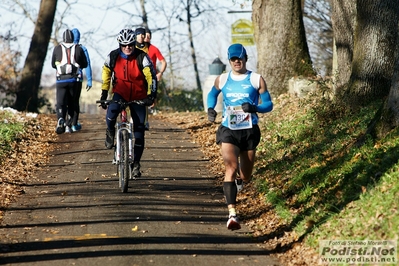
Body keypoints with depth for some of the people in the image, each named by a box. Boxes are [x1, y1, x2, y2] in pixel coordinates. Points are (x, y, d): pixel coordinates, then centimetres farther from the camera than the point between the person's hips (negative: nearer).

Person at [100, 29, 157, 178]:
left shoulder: (142, 57, -14)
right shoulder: (113, 56, -9)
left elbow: (151, 76, -17)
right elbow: (106, 75, 3)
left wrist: (151, 95, -28)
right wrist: (104, 95, 0)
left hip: (138, 96, 0)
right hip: (120, 92, 0)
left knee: (139, 129, -3)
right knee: (112, 111, -34)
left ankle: (136, 163, 6)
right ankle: (110, 132, -2)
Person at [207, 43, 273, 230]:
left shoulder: (256, 79, 1)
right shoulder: (222, 79, 6)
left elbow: (268, 104, 0)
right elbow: (212, 94, 25)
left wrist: (254, 108, -21)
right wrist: (210, 109, 4)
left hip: (249, 131, 1)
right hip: (228, 130, -1)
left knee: (245, 178, 10)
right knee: (231, 167, -24)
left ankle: (238, 182, 51)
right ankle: (232, 213, -31)